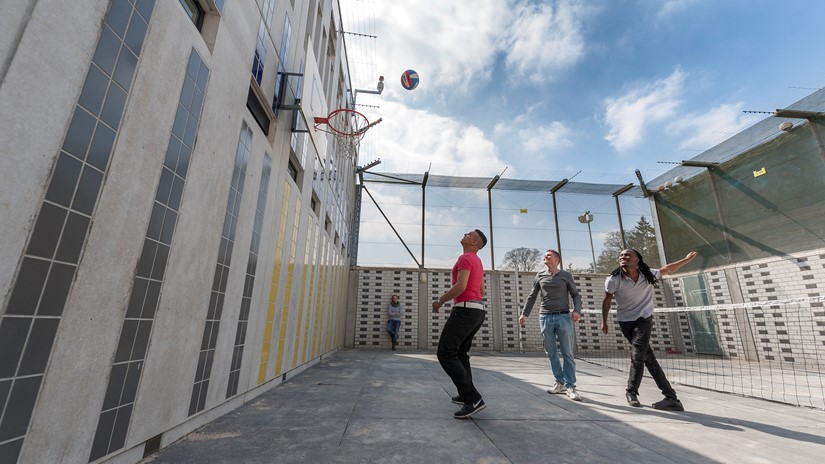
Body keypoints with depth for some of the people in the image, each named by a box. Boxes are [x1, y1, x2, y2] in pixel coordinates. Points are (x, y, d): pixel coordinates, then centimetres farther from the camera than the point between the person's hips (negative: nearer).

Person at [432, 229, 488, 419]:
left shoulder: (465, 258, -10)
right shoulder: (478, 262, 20)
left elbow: (461, 286, -23)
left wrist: (440, 300, -12)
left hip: (465, 310, -10)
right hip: (478, 310, 10)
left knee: (446, 354, -8)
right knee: (460, 353, 20)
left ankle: (473, 398, -11)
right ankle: (465, 395, 22)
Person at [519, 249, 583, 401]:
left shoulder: (566, 275, 6)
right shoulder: (540, 276, 11)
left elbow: (575, 294, 6)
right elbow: (532, 297, 13)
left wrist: (577, 310, -12)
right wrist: (524, 314, 7)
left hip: (563, 317, -2)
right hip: (545, 317, 2)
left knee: (567, 353, -1)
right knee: (551, 353, 6)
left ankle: (570, 386, 7)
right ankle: (560, 382, 18)